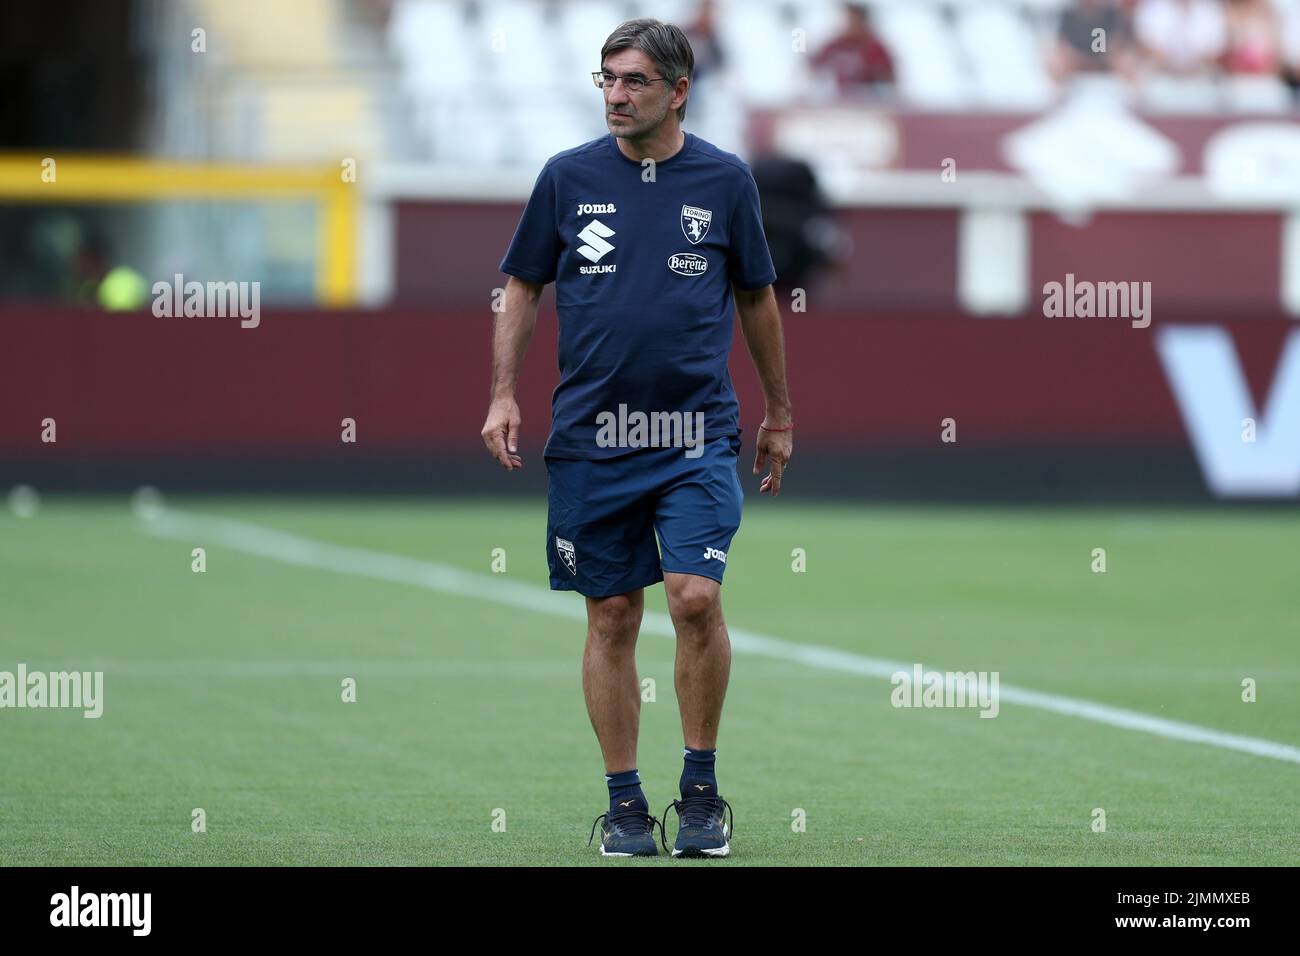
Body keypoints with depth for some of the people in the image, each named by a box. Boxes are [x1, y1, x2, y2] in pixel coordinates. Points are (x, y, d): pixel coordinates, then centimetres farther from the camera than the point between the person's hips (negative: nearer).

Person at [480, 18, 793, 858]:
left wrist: (780, 415, 17)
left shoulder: (725, 180, 2)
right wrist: (504, 395, 3)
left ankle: (702, 788, -1)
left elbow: (758, 299, 13)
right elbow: (523, 289, 11)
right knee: (612, 618, 4)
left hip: (697, 434, -1)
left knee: (696, 598, -16)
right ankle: (625, 801, 14)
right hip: (591, 436, 1)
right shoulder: (568, 177, 2)